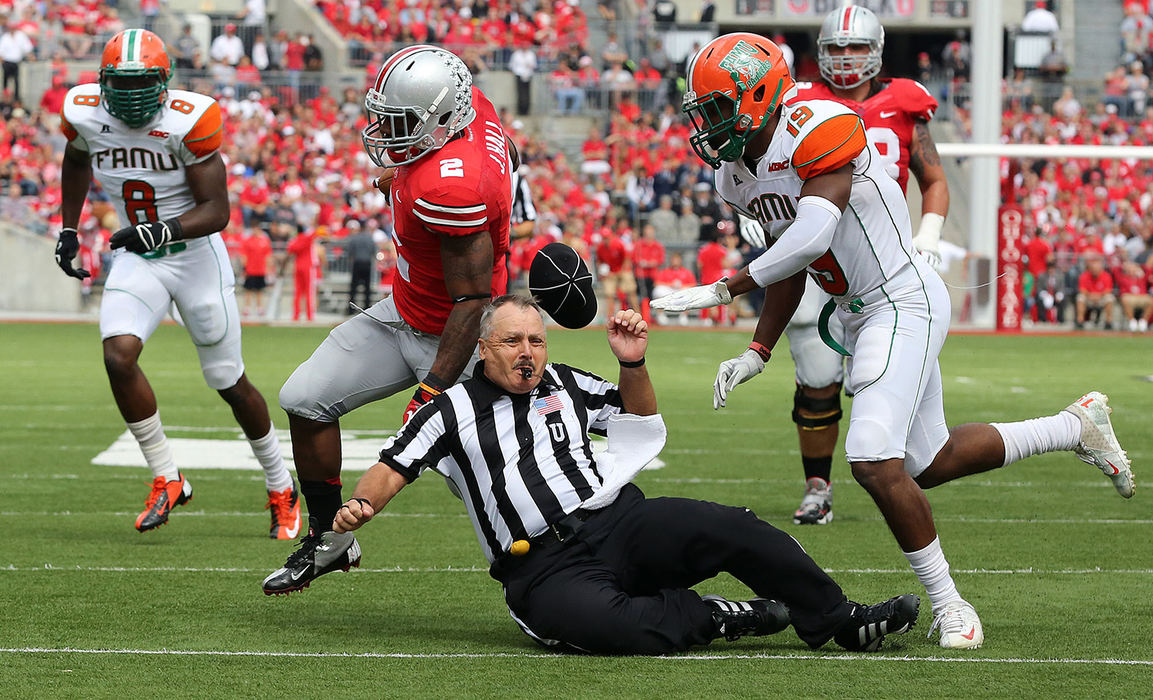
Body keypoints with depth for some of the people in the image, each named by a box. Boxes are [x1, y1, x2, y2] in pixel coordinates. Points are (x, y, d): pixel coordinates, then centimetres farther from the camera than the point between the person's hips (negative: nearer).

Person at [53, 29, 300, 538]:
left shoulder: (188, 122, -22)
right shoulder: (86, 115, -8)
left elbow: (217, 211, -21)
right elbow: (76, 161, 17)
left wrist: (164, 230, -38)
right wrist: (67, 230, 16)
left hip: (195, 254, -3)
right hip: (135, 260, 3)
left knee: (230, 383, 5)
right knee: (118, 355, -22)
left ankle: (281, 490, 26)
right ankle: (166, 479, -7)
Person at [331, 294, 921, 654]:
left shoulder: (566, 385, 18)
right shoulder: (452, 411, 7)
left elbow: (638, 422, 31)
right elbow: (393, 468, 4)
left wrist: (633, 365, 12)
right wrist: (359, 506, -18)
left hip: (618, 522, 4)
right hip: (545, 568, -4)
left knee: (732, 530, -20)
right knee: (613, 627, -40)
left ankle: (840, 621, -6)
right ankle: (716, 617, -15)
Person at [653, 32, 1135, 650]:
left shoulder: (817, 130, -23)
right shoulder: (738, 175, 4)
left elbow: (809, 239, -34)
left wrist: (720, 291, -31)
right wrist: (756, 355, 6)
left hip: (904, 303, -10)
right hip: (859, 315, 10)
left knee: (875, 459, -21)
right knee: (930, 464, 19)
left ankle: (948, 605, -6)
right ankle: (1076, 427, 39)